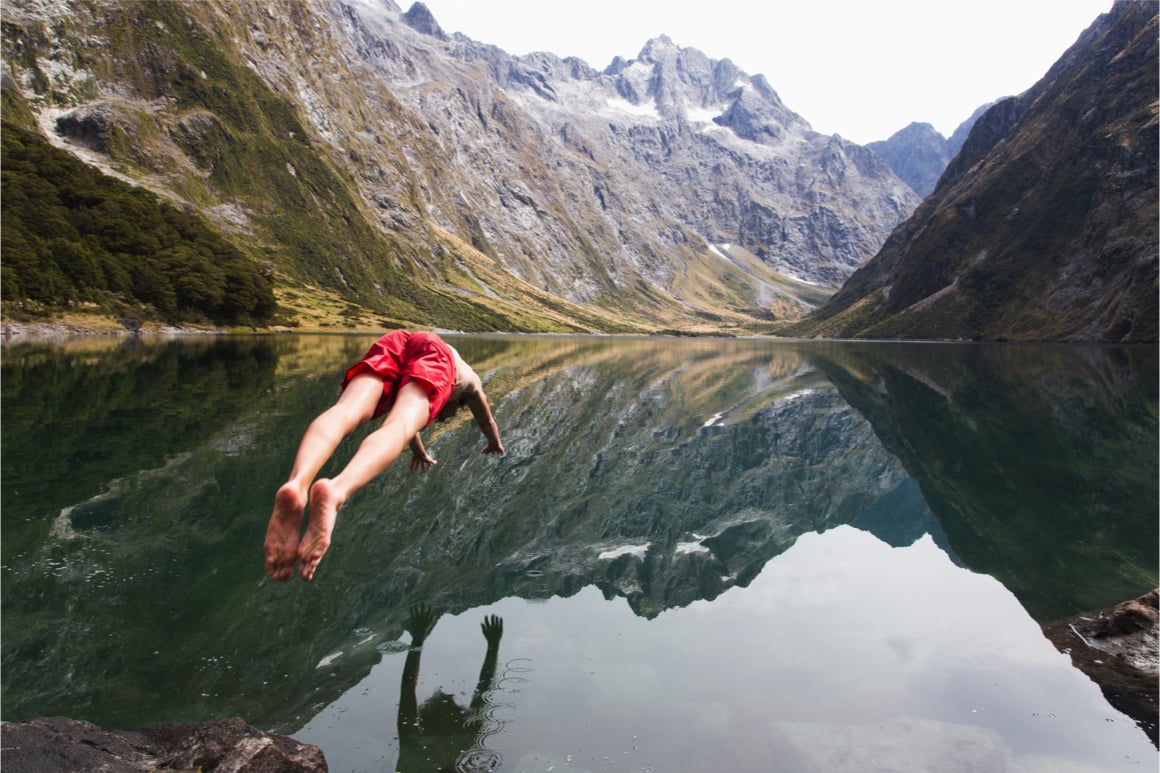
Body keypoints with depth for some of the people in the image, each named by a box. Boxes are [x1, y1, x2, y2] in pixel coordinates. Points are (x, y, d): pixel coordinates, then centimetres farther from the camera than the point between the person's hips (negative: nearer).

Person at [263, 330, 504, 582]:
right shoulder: (469, 378, 45)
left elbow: (409, 410, 64)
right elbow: (487, 421, 60)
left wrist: (419, 452, 79)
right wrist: (494, 444, 80)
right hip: (434, 352, -3)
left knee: (346, 412, -24)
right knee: (400, 426, -28)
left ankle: (297, 484, -57)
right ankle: (337, 492, -60)